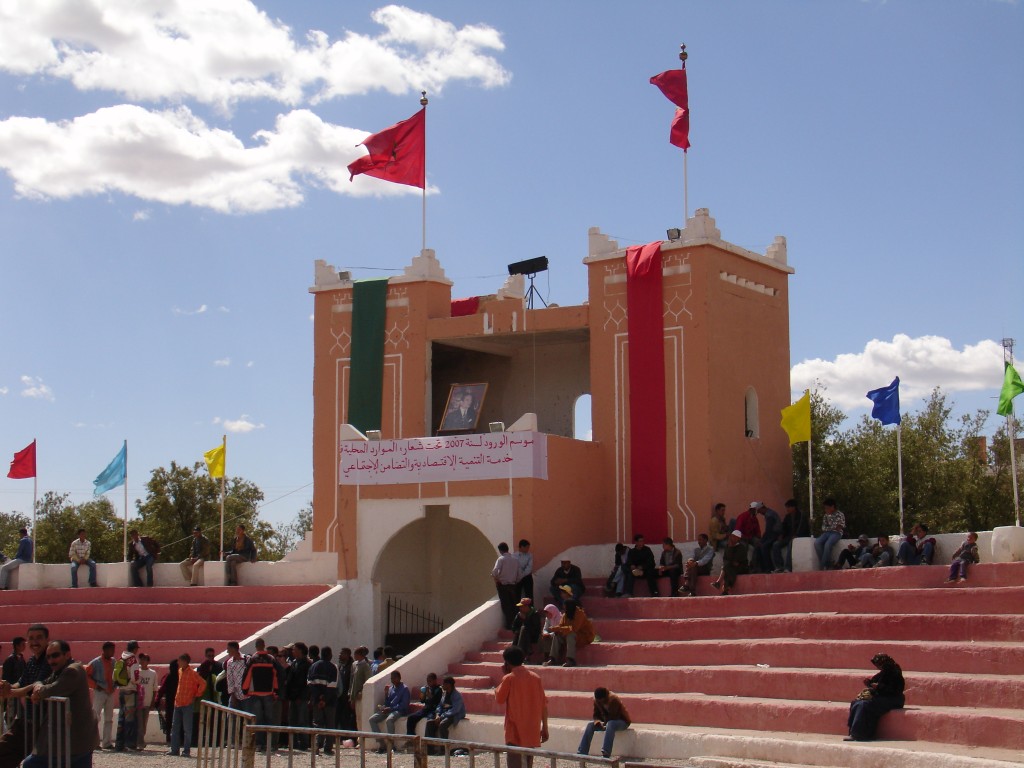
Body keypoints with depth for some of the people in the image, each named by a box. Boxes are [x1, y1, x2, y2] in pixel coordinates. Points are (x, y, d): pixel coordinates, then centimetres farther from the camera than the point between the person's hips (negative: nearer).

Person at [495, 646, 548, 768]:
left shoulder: (509, 678, -9)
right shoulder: (535, 677, 5)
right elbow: (543, 705, 5)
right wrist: (545, 727, 12)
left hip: (515, 733, -5)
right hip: (532, 732, 5)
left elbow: (499, 698, 3)